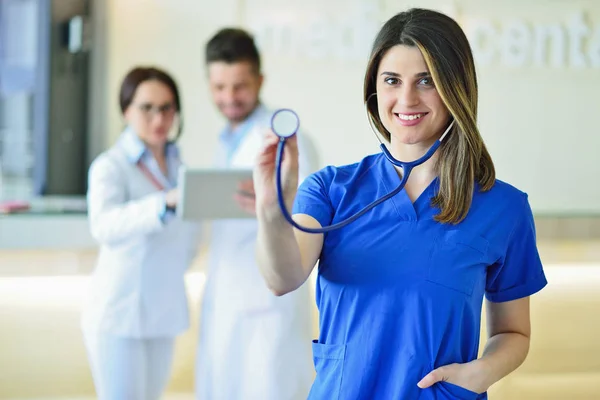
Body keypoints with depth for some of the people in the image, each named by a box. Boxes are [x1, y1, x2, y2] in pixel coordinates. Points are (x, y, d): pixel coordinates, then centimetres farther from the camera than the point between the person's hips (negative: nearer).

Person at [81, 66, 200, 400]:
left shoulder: (179, 165, 8)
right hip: (119, 313, -6)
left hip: (164, 312, 7)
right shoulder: (110, 166, -13)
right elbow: (104, 225, -35)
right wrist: (167, 202, -48)